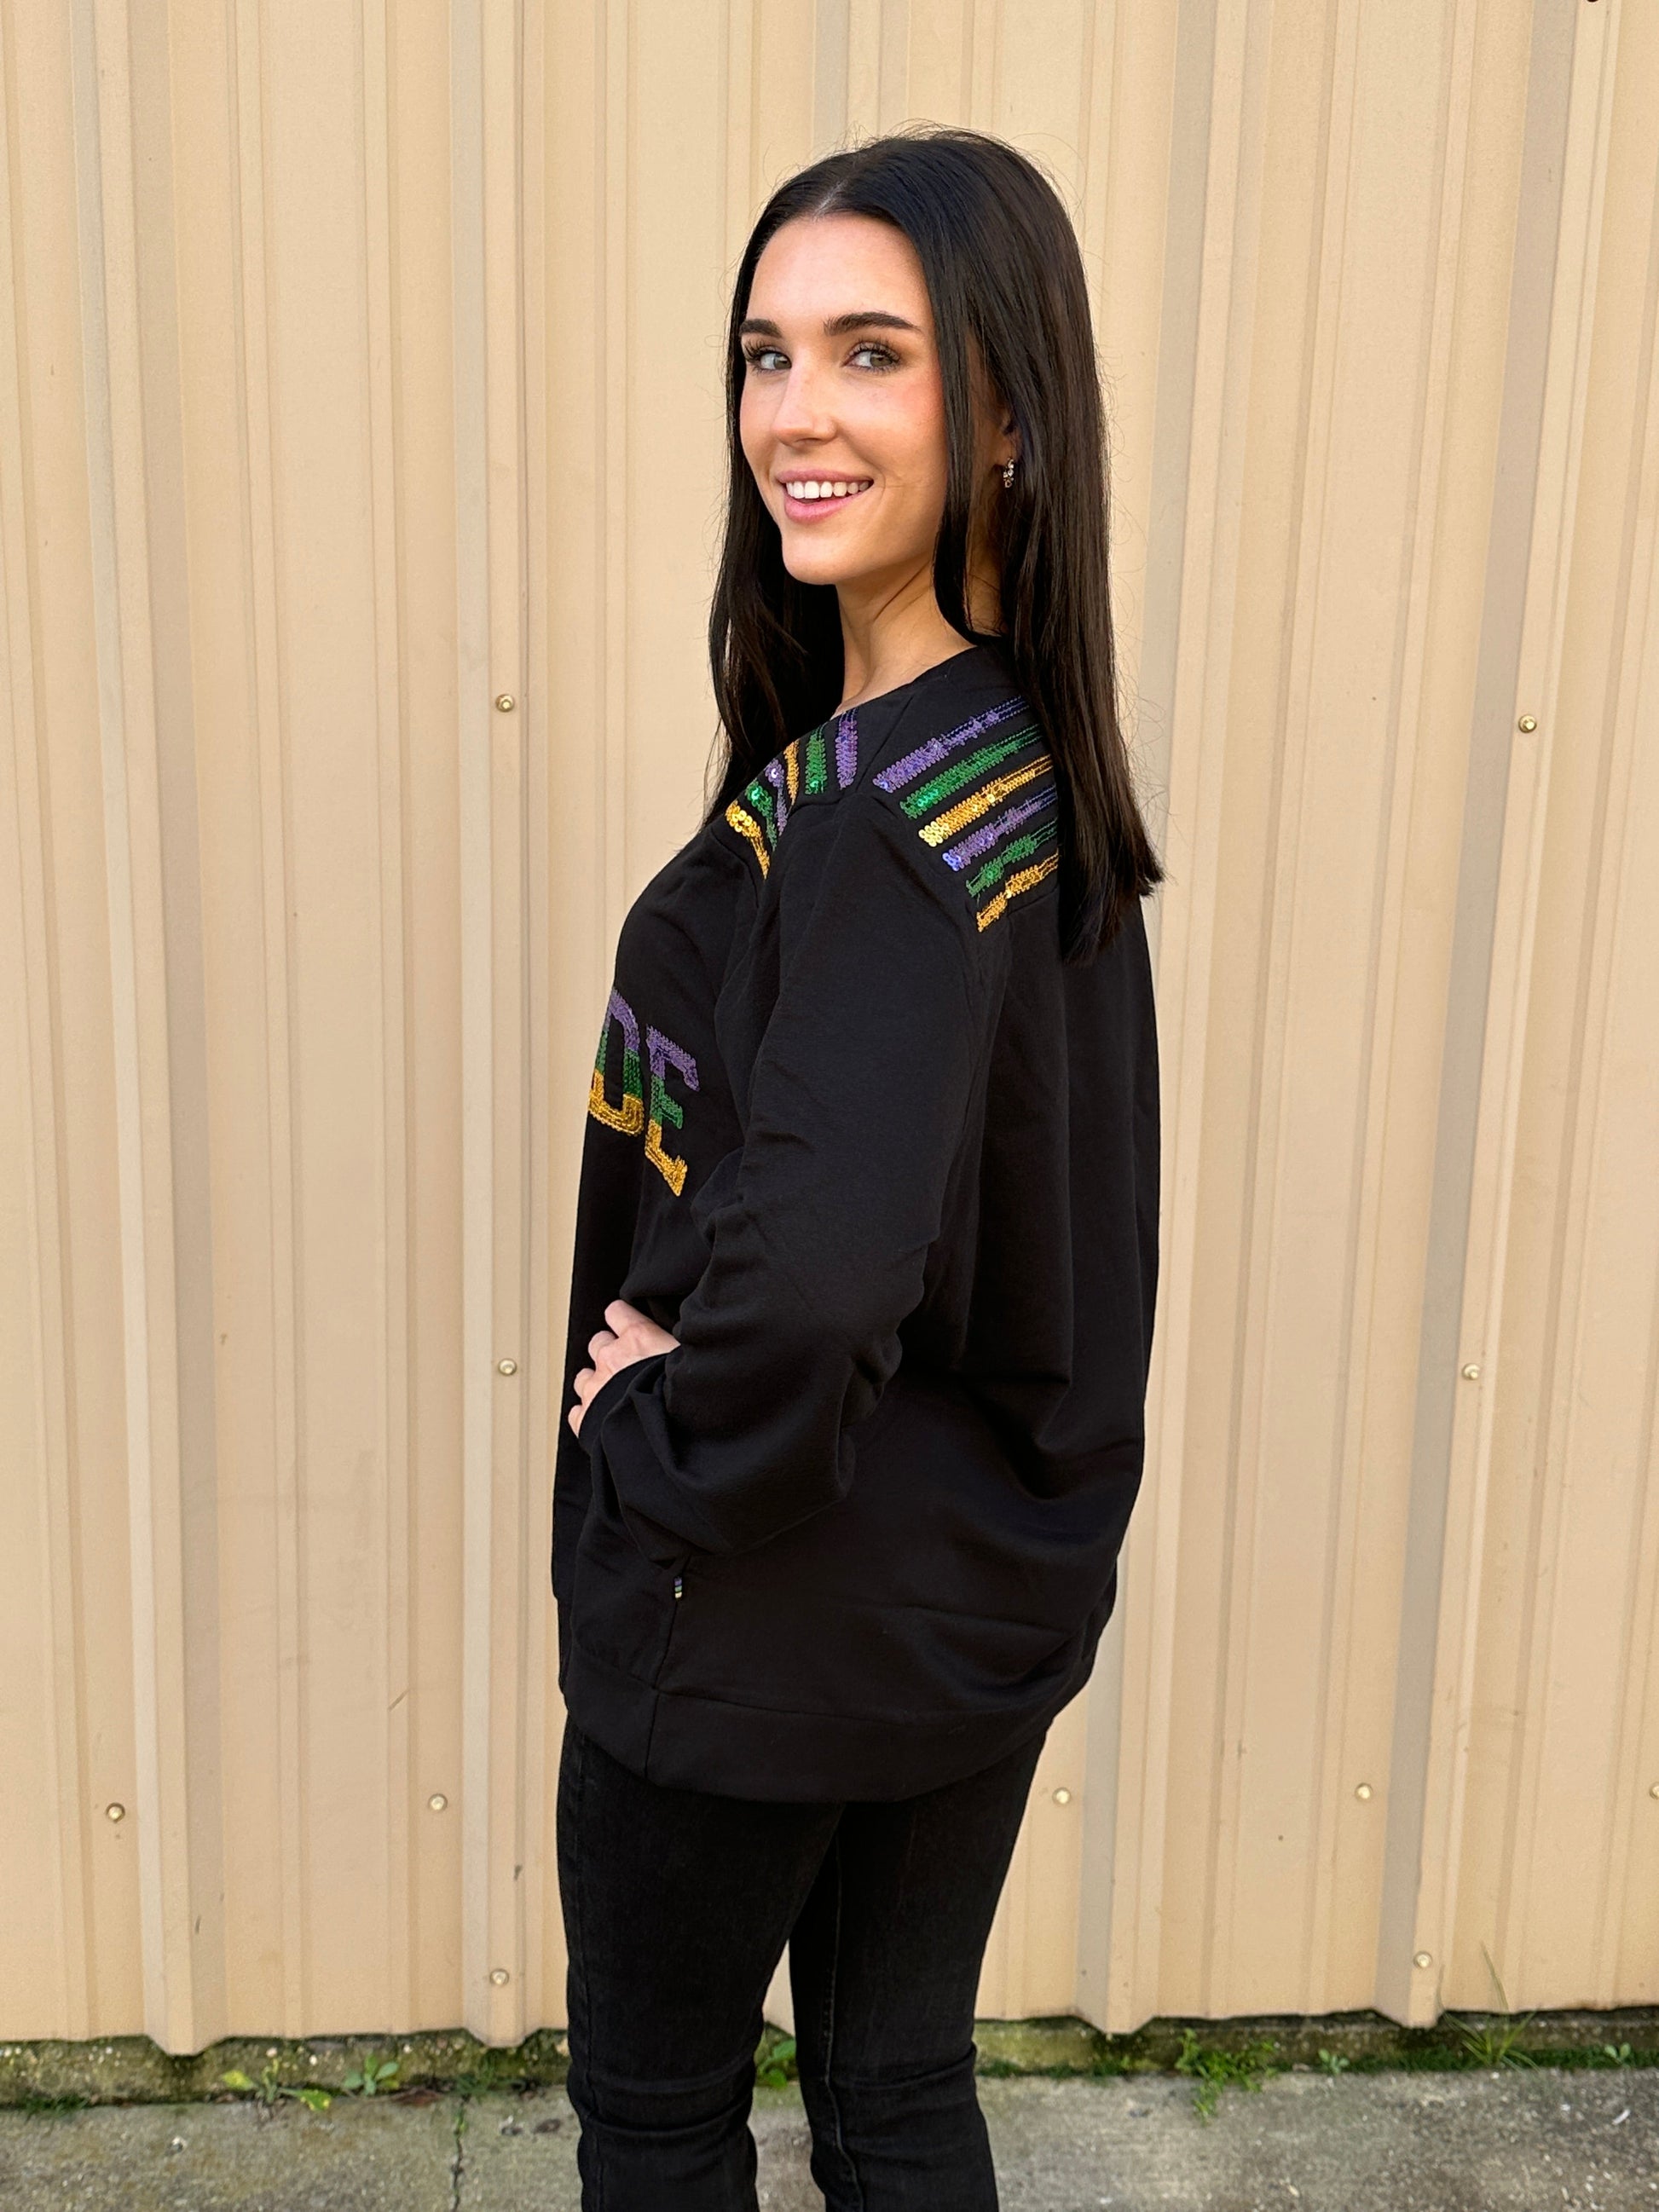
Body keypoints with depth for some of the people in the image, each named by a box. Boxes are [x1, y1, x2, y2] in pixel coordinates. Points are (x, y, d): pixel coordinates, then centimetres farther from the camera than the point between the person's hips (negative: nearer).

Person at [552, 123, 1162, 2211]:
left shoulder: (867, 805, -26)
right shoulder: (1031, 760, 1)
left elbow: (811, 1274, -39)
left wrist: (667, 1447, -19)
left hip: (774, 1614, -8)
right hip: (993, 1585, 8)